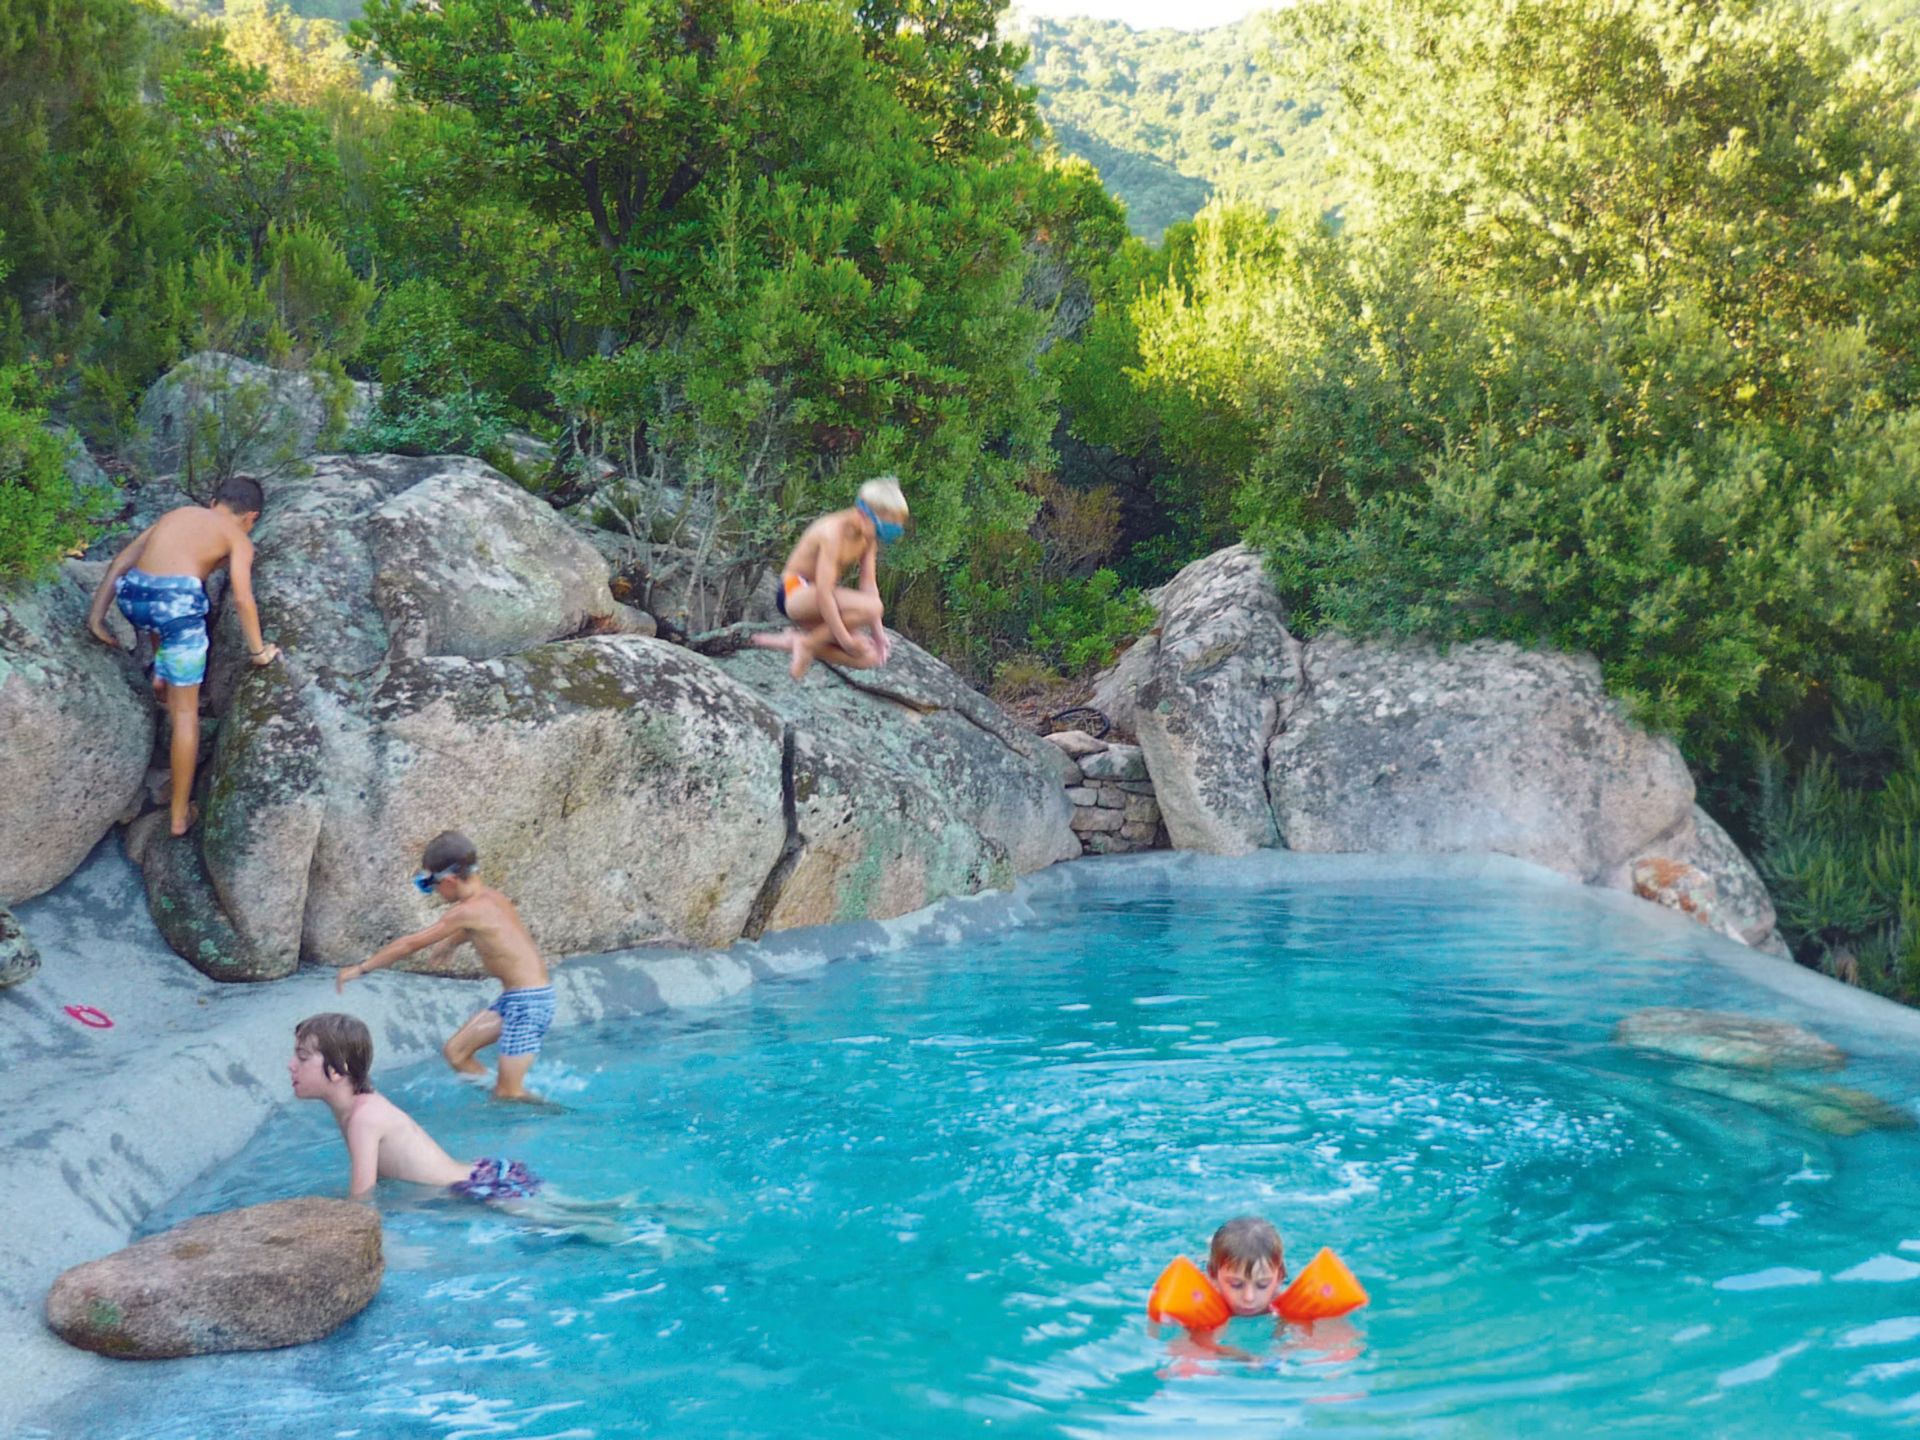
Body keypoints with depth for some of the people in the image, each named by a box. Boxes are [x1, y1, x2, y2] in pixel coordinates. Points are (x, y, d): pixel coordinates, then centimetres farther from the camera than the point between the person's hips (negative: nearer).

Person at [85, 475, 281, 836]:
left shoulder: (177, 514, 28)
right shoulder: (238, 538, 14)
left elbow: (121, 561, 20)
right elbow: (242, 599, 1)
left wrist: (97, 614, 19)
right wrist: (258, 650, 13)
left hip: (132, 595, 5)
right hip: (176, 600, -5)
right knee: (185, 711, 7)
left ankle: (161, 676, 45)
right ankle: (180, 815, 11)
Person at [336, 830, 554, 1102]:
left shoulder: (468, 911, -19)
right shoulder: (489, 896, 7)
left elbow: (411, 944, -13)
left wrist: (361, 968, -4)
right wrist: (451, 943, 53)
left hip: (528, 1003, -9)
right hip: (513, 998, 9)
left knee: (508, 1094, -3)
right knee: (455, 1051, 15)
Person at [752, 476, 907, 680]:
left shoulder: (868, 536, 1)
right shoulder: (834, 532, -25)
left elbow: (869, 584, 2)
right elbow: (824, 593, -29)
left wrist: (877, 632, -5)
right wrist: (844, 639, -28)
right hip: (795, 593, -9)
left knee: (868, 658, -1)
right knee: (870, 607, -33)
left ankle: (794, 641, 1)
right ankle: (807, 643, -16)